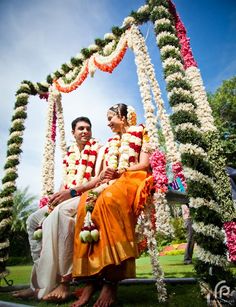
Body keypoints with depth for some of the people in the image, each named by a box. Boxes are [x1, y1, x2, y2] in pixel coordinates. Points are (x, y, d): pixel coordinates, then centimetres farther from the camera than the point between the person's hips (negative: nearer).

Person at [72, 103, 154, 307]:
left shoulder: (140, 132, 14)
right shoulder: (111, 143, 29)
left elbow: (145, 163, 1)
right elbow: (104, 172, 19)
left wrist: (119, 171, -10)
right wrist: (104, 177, -5)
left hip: (133, 180, -5)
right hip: (110, 183, 5)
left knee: (108, 198, -39)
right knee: (87, 202, -29)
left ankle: (111, 280, -35)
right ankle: (92, 278, -31)